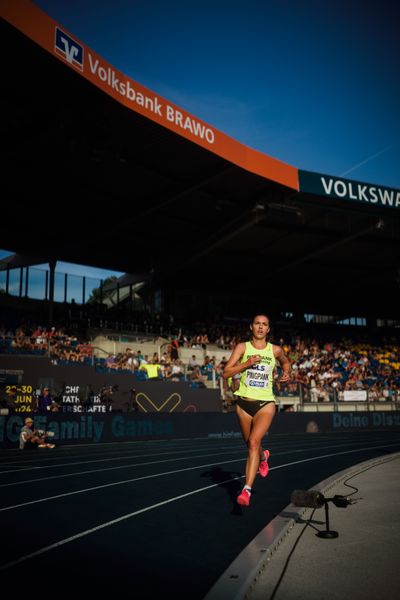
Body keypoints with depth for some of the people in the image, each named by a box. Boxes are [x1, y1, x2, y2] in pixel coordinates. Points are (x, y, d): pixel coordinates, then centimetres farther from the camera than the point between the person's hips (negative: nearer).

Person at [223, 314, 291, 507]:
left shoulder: (275, 350, 2)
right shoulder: (242, 347, -2)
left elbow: (285, 361, 26)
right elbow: (226, 373, -8)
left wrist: (286, 372, 5)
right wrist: (247, 363, -19)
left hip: (265, 403, -2)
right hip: (244, 402, 2)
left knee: (254, 442, -21)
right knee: (250, 444, 17)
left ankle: (247, 490, -18)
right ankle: (263, 457, 53)